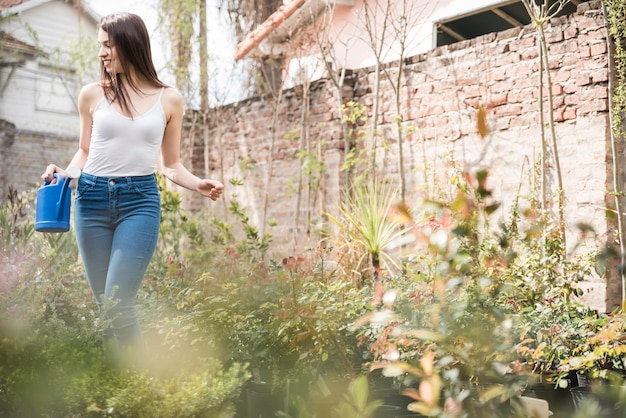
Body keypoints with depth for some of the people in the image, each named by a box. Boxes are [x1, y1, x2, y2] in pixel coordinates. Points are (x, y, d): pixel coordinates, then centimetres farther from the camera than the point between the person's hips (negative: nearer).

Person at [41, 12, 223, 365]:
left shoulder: (169, 99, 4)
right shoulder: (92, 94, 6)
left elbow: (172, 165, 9)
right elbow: (85, 153, 16)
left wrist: (200, 185, -9)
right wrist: (64, 173, -3)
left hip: (140, 201, -3)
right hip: (92, 199, 3)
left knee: (119, 305, -12)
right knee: (104, 305, 7)